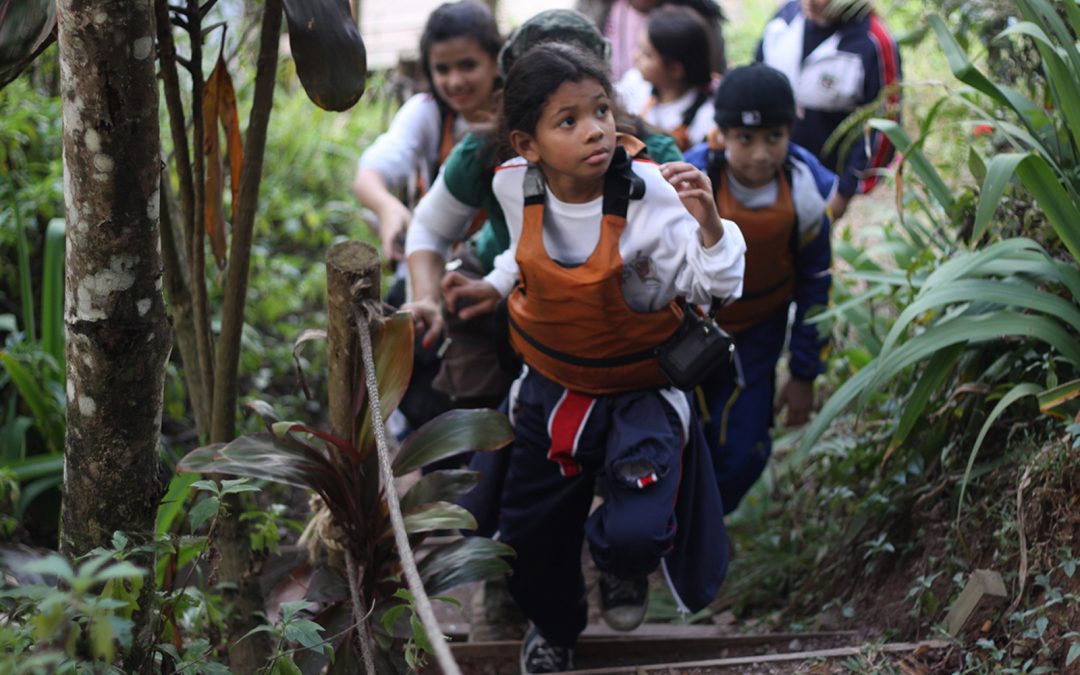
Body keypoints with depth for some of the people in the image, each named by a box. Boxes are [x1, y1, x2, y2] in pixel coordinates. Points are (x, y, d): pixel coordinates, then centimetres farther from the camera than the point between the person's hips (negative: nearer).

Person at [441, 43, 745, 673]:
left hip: (638, 390, -4)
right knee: (531, 528, 17)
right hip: (550, 387, 4)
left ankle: (623, 563, 19)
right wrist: (496, 285, 0)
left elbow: (715, 284, -21)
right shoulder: (516, 186, -14)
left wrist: (708, 222, -38)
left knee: (638, 531, -23)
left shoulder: (649, 194, -27)